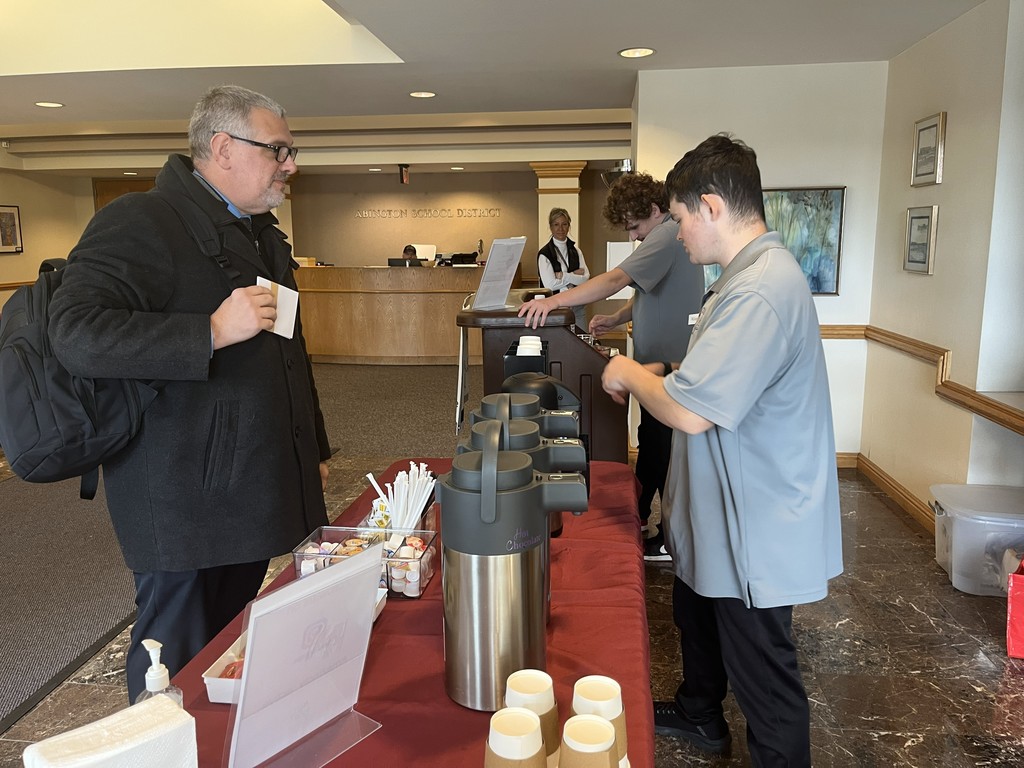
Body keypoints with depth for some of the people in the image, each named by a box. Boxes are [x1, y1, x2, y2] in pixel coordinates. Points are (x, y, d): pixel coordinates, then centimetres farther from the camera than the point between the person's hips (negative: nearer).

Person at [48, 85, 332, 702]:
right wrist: (213, 331, -29)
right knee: (181, 672, 5)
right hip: (185, 505, -8)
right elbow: (76, 333, -24)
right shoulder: (140, 223, -11)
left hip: (261, 490, 8)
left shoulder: (263, 234, 17)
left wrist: (315, 448, 23)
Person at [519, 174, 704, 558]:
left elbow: (617, 279, -32)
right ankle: (637, 518, 34)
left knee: (664, 451, 1)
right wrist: (617, 318, 4)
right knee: (650, 443, 19)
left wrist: (556, 300, -36)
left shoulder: (668, 235, -20)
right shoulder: (667, 236, 14)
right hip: (662, 363, 11)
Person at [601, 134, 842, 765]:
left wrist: (630, 375, -13)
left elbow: (691, 411, -32)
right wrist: (657, 375, 6)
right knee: (698, 614, 30)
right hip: (725, 515, 11)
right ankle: (699, 715, 53)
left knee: (764, 678, 7)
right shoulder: (757, 272, 7)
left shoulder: (760, 291, -30)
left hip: (755, 530, -11)